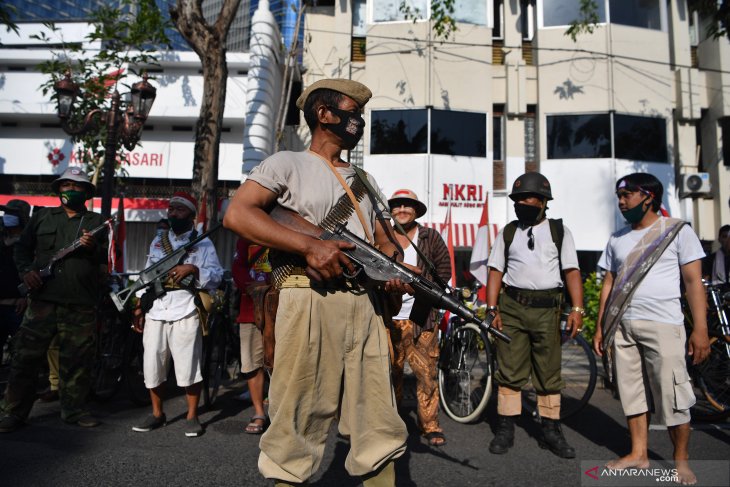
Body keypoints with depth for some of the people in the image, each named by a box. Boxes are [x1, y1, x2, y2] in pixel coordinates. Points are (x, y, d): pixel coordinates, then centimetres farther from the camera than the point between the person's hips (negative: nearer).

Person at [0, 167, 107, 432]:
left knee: (77, 361, 5)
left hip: (80, 305, -1)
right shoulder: (42, 217, 17)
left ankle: (75, 409, 18)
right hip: (42, 299, 1)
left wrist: (93, 248, -12)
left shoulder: (97, 222, 12)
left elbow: (108, 258, 8)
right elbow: (22, 247, 16)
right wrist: (26, 270, -2)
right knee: (25, 357, 3)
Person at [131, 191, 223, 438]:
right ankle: (157, 414, 26)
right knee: (152, 365, 8)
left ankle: (192, 416, 14)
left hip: (184, 314, -4)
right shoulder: (157, 240, 18)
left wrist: (192, 269, -21)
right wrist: (139, 307, 13)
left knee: (188, 366, -2)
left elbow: (216, 276, -5)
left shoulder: (202, 243, 3)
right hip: (155, 313, 5)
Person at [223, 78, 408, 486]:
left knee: (379, 426, 9)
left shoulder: (366, 182, 25)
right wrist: (310, 245, -16)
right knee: (301, 419, 1)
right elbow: (237, 214, -8)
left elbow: (386, 242, 23)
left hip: (368, 306, 6)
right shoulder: (289, 164, 6)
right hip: (312, 301, -5)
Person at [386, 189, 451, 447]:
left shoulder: (430, 237, 3)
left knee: (426, 371, -1)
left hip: (421, 317, -1)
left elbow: (444, 268, 8)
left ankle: (430, 425, 11)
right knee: (391, 371, 10)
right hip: (390, 317, 1)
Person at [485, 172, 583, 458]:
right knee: (509, 371, 2)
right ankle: (505, 429, 11)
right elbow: (495, 271, 7)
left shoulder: (559, 231, 7)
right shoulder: (507, 233, 11)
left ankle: (551, 431, 19)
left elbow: (571, 271, 2)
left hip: (547, 308, 0)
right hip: (512, 306, 1)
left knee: (549, 373, 7)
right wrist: (492, 310, -2)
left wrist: (577, 309, -9)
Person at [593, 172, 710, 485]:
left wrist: (700, 329, -10)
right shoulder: (617, 239, 14)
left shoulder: (677, 231, 1)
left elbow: (693, 281, -3)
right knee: (632, 392, 8)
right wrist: (600, 327, 10)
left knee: (672, 396, -2)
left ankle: (681, 460, 15)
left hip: (662, 324, -4)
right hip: (622, 326, 4)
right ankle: (638, 454, 20)